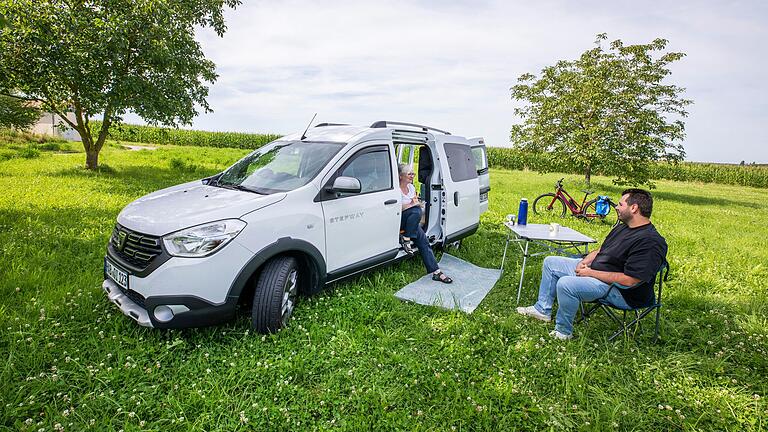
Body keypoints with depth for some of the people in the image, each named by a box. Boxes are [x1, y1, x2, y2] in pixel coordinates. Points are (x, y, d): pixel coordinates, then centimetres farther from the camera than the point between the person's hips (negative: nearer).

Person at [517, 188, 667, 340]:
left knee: (565, 284, -34)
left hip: (621, 291, -10)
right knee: (550, 262, 11)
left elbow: (629, 280, -29)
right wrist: (585, 262, -3)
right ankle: (542, 309, 18)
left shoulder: (650, 242, -23)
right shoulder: (622, 227, 9)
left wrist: (591, 273, -21)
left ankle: (563, 331, -12)